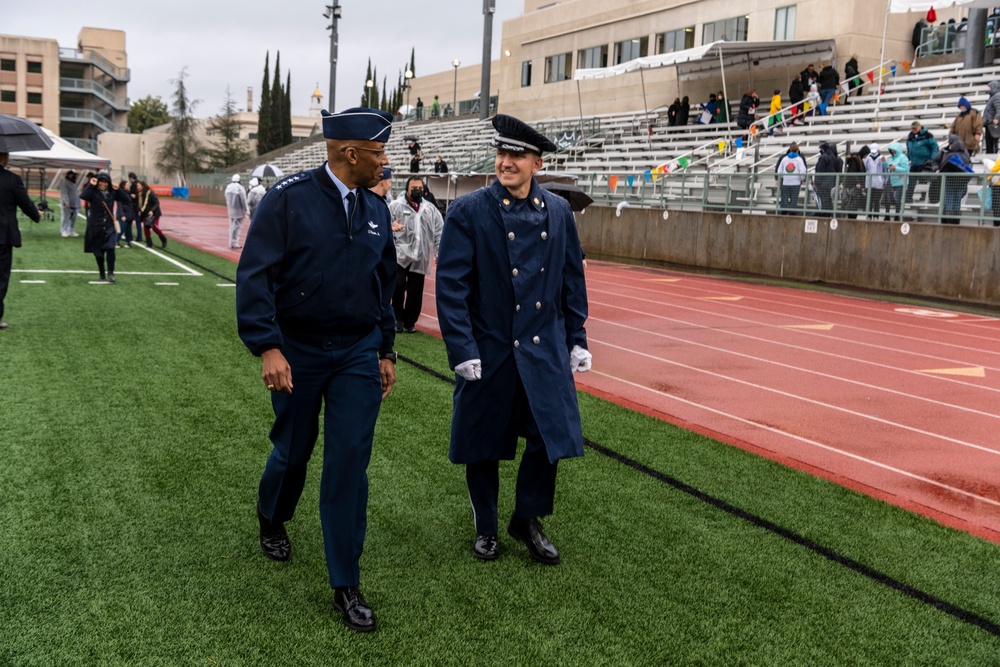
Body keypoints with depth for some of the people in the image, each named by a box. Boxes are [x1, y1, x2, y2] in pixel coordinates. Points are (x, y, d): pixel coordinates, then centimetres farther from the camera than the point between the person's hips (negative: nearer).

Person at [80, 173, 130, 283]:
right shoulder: (93, 192, -6)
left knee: (110, 248, -16)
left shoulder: (112, 193, 5)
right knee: (98, 252, 8)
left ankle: (110, 273, -8)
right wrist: (91, 185, -23)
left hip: (109, 226, 1)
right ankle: (102, 274, 24)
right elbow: (83, 196, -25)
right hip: (96, 227, -1)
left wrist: (118, 189, -9)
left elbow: (126, 199, 3)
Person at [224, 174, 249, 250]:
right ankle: (234, 244, -2)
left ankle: (231, 243, 20)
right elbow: (243, 200, -15)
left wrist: (228, 208, 17)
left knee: (232, 226, 15)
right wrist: (246, 210, -9)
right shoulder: (240, 188, -17)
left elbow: (227, 199, 10)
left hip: (230, 210, 7)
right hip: (238, 211, -7)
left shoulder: (228, 187, 7)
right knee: (237, 226, -2)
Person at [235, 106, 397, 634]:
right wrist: (267, 347, -22)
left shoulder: (376, 210, 5)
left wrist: (385, 351, 14)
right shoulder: (289, 199, -11)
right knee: (293, 452, 14)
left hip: (358, 356, 3)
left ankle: (346, 586, 9)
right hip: (296, 353, -3)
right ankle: (272, 521, 49)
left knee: (349, 463, -1)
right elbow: (254, 276, -15)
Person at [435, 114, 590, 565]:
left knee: (551, 437, 4)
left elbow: (573, 280, 11)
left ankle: (528, 520, 27)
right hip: (489, 352, -3)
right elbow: (451, 286, -10)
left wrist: (577, 339, 7)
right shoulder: (468, 212, -7)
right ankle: (485, 528, 30)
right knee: (482, 445, 9)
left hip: (546, 350, 3)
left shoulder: (559, 212, 5)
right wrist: (462, 351, -15)